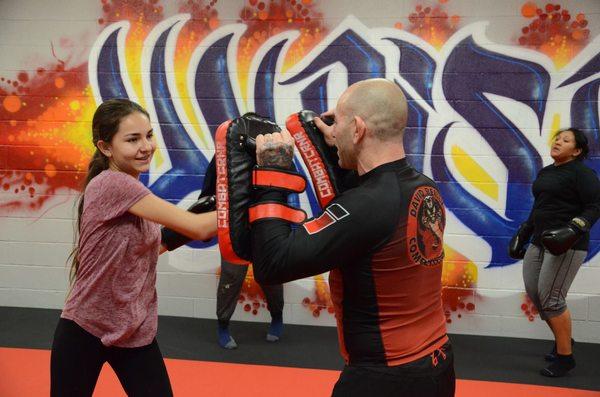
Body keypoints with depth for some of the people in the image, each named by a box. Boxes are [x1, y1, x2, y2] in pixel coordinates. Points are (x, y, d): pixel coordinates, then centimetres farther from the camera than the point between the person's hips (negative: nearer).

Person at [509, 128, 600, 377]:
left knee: (551, 298, -11)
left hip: (567, 244, -8)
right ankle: (563, 339, 29)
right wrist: (523, 234, 23)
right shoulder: (545, 173, 15)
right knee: (534, 294, 7)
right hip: (540, 241, 8)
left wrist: (574, 230, -26)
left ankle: (565, 357, 5)